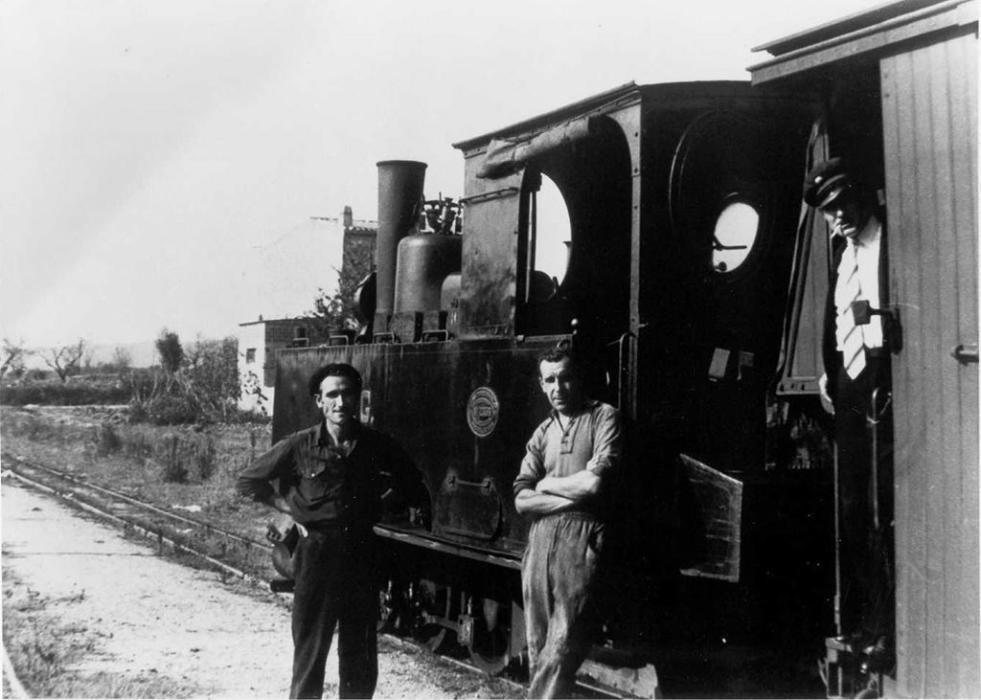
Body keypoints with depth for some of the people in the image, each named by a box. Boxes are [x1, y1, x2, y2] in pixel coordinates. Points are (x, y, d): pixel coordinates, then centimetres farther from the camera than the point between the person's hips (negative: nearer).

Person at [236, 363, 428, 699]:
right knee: (309, 650, 4)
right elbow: (248, 481, 5)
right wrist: (287, 507, -1)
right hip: (317, 554, -2)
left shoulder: (378, 445, 0)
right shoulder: (300, 446, -6)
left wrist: (414, 506, 1)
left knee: (361, 655, 10)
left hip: (361, 554, 2)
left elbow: (412, 486, 17)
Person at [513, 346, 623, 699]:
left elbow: (593, 483, -11)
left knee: (563, 643, -12)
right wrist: (572, 495, -5)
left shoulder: (604, 418, 2)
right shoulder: (542, 433, 17)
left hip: (581, 537, -6)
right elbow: (521, 500, 8)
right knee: (538, 646, 6)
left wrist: (547, 484, 4)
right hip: (540, 540, 6)